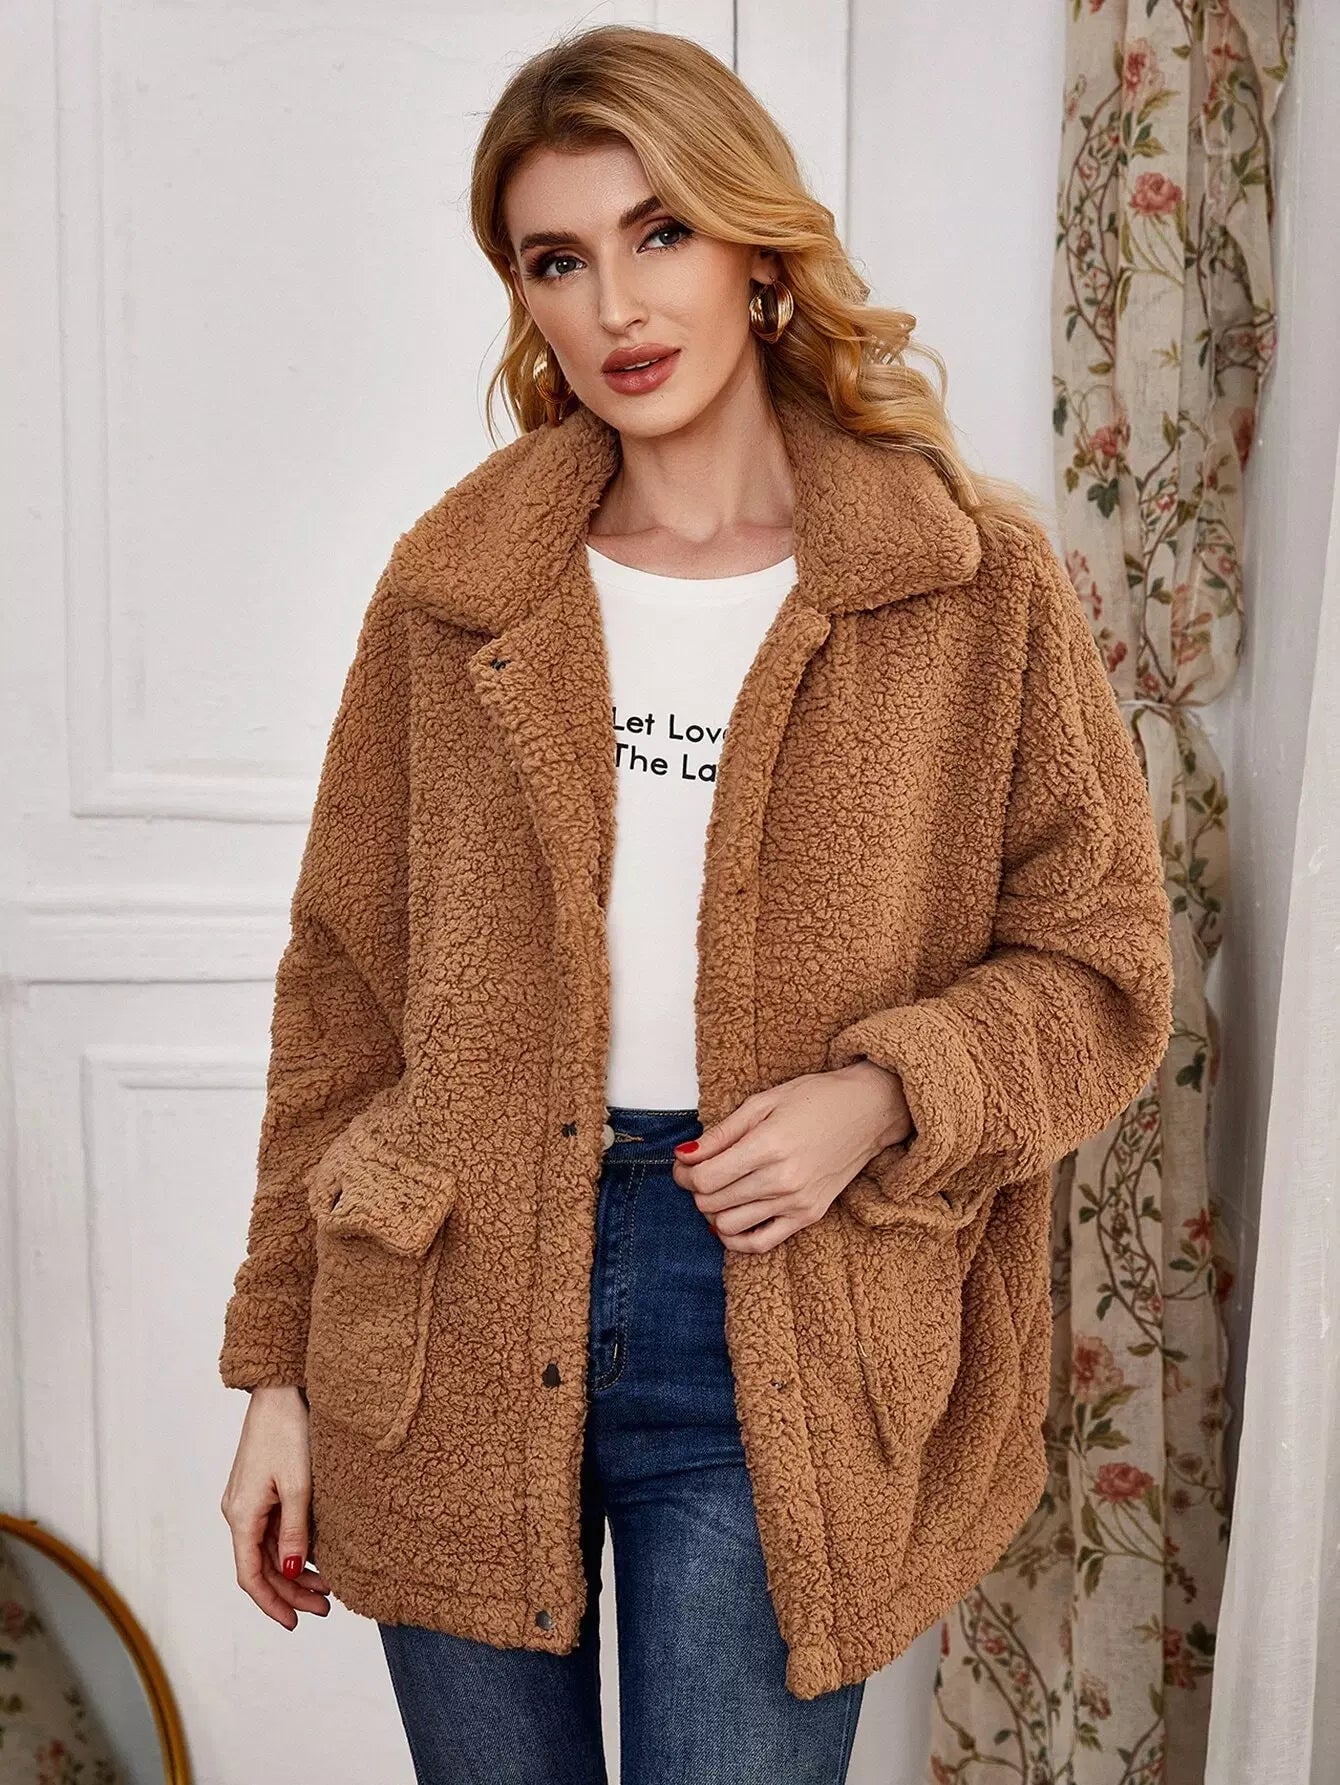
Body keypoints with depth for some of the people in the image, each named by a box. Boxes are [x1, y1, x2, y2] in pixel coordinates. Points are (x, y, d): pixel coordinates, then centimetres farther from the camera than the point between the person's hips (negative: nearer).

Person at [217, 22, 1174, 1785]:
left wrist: (879, 1097, -17)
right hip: (453, 1328, 2)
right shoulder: (452, 587, 3)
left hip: (773, 1340, -2)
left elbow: (1101, 968, 2)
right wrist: (280, 1368, 6)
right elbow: (344, 992, 6)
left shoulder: (973, 582, -2)